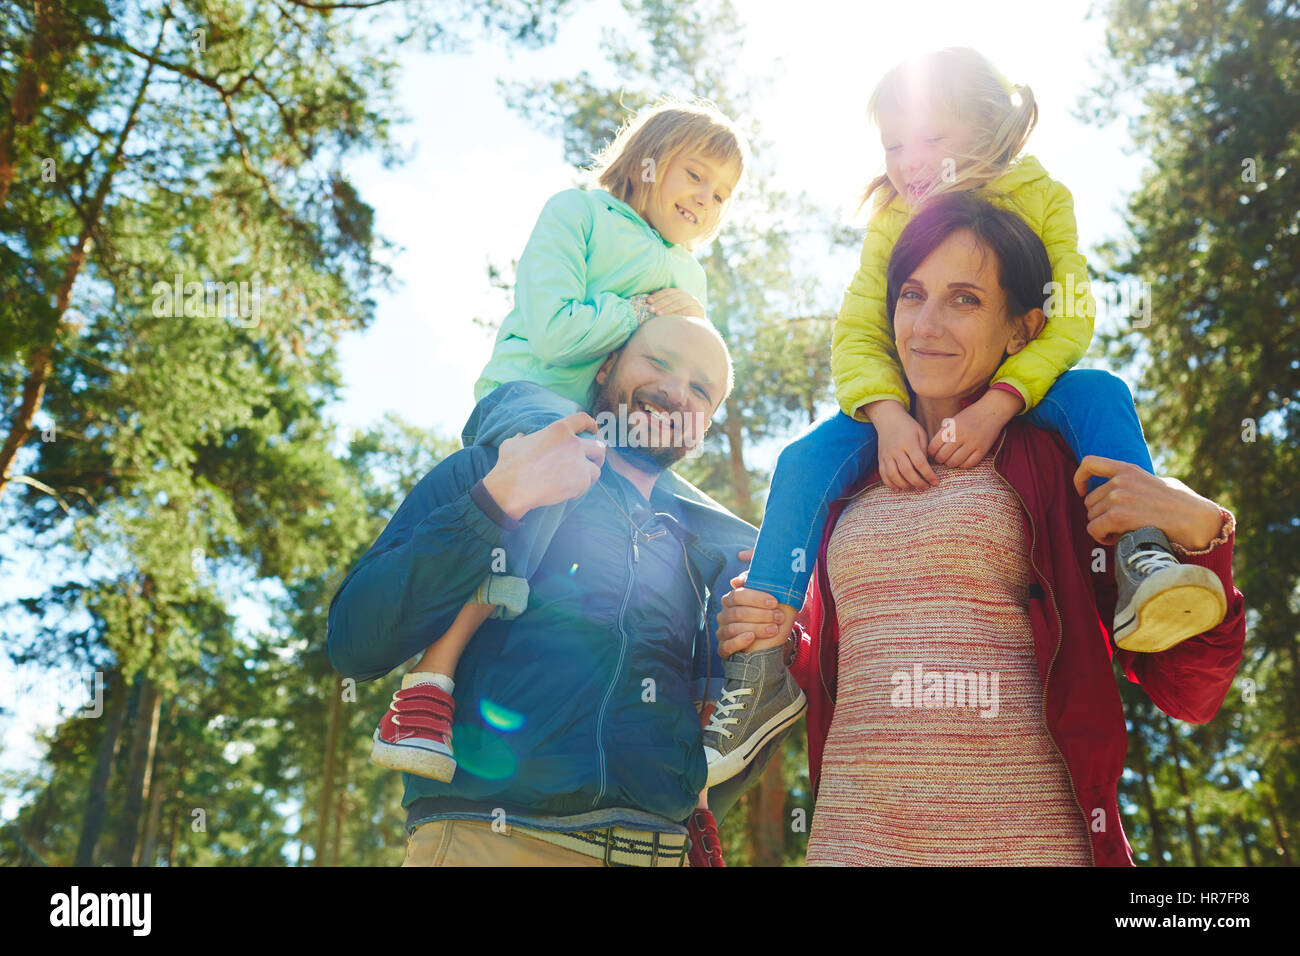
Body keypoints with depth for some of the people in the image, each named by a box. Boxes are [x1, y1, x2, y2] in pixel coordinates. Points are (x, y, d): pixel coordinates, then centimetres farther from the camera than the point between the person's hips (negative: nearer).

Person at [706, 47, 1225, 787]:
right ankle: (766, 651, -21)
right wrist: (888, 418, -32)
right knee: (809, 457, -23)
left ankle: (1142, 559, -36)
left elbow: (1069, 318, -17)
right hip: (908, 405, 1)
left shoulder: (1042, 199, -5)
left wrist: (997, 404, -35)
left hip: (1017, 395, -1)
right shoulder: (889, 223, -1)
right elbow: (856, 334, -10)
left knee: (1101, 394, -30)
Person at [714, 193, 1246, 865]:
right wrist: (779, 647, 1)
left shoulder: (1061, 462, 1)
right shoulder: (854, 477, 11)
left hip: (1028, 841, -3)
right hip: (850, 839, 3)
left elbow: (1185, 695, -2)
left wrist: (1198, 532, -16)